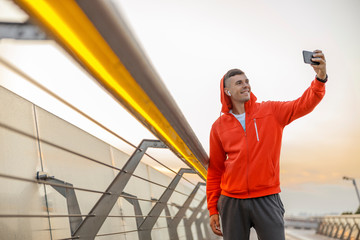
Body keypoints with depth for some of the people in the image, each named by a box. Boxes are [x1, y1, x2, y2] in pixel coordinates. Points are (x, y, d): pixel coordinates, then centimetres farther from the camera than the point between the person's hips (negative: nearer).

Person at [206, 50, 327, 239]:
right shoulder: (219, 126, 5)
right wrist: (213, 209, 7)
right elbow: (215, 171, 8)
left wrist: (320, 78, -27)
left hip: (266, 199, -1)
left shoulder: (271, 111, 5)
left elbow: (303, 105, -8)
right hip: (232, 202, 1)